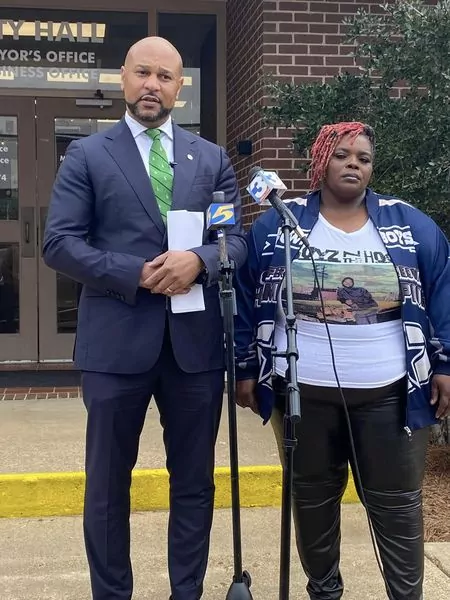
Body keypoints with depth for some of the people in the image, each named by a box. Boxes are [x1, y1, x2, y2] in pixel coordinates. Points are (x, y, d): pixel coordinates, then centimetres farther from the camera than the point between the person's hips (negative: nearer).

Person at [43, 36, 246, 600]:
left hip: (195, 339, 3)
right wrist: (136, 274, -15)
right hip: (116, 339, -2)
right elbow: (59, 243, -5)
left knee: (194, 480, 12)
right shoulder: (87, 155, 3)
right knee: (108, 482, 10)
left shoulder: (212, 158, 11)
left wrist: (197, 261, -15)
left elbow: (238, 239, 6)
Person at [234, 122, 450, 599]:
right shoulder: (276, 226, 1)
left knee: (397, 504, 6)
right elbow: (247, 302, 4)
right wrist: (246, 369, 2)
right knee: (312, 501, 13)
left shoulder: (411, 226, 3)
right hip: (303, 393, 0)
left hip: (387, 394, 0)